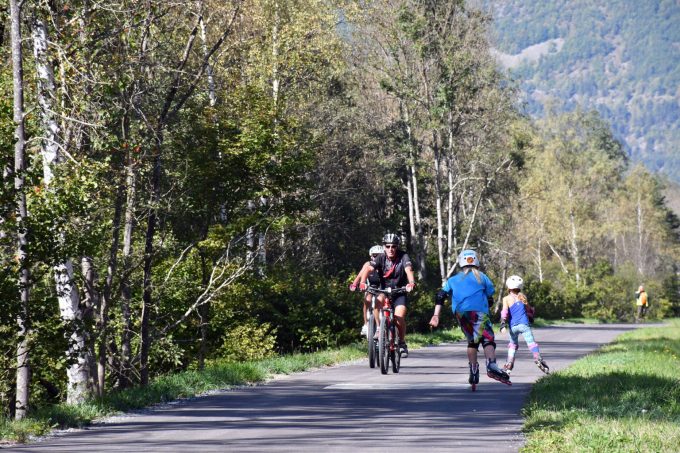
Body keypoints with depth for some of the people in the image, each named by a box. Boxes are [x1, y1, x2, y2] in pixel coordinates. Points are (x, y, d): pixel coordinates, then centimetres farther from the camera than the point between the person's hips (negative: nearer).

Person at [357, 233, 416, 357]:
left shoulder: (403, 257, -14)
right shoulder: (381, 258, -11)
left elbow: (408, 270, -31)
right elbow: (368, 269, -25)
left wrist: (411, 283, -52)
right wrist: (362, 282, -44)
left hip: (400, 292, -2)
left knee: (399, 318, -20)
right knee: (377, 301, -30)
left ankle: (402, 343, 2)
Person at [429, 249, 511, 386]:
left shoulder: (453, 280, 25)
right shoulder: (481, 276, 18)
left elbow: (440, 296, 15)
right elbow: (491, 292, 12)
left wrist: (436, 315, 11)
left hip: (460, 313, 4)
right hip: (478, 311, -4)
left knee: (472, 341, 22)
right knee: (488, 339, -15)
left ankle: (473, 372, 21)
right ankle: (491, 366, -41)